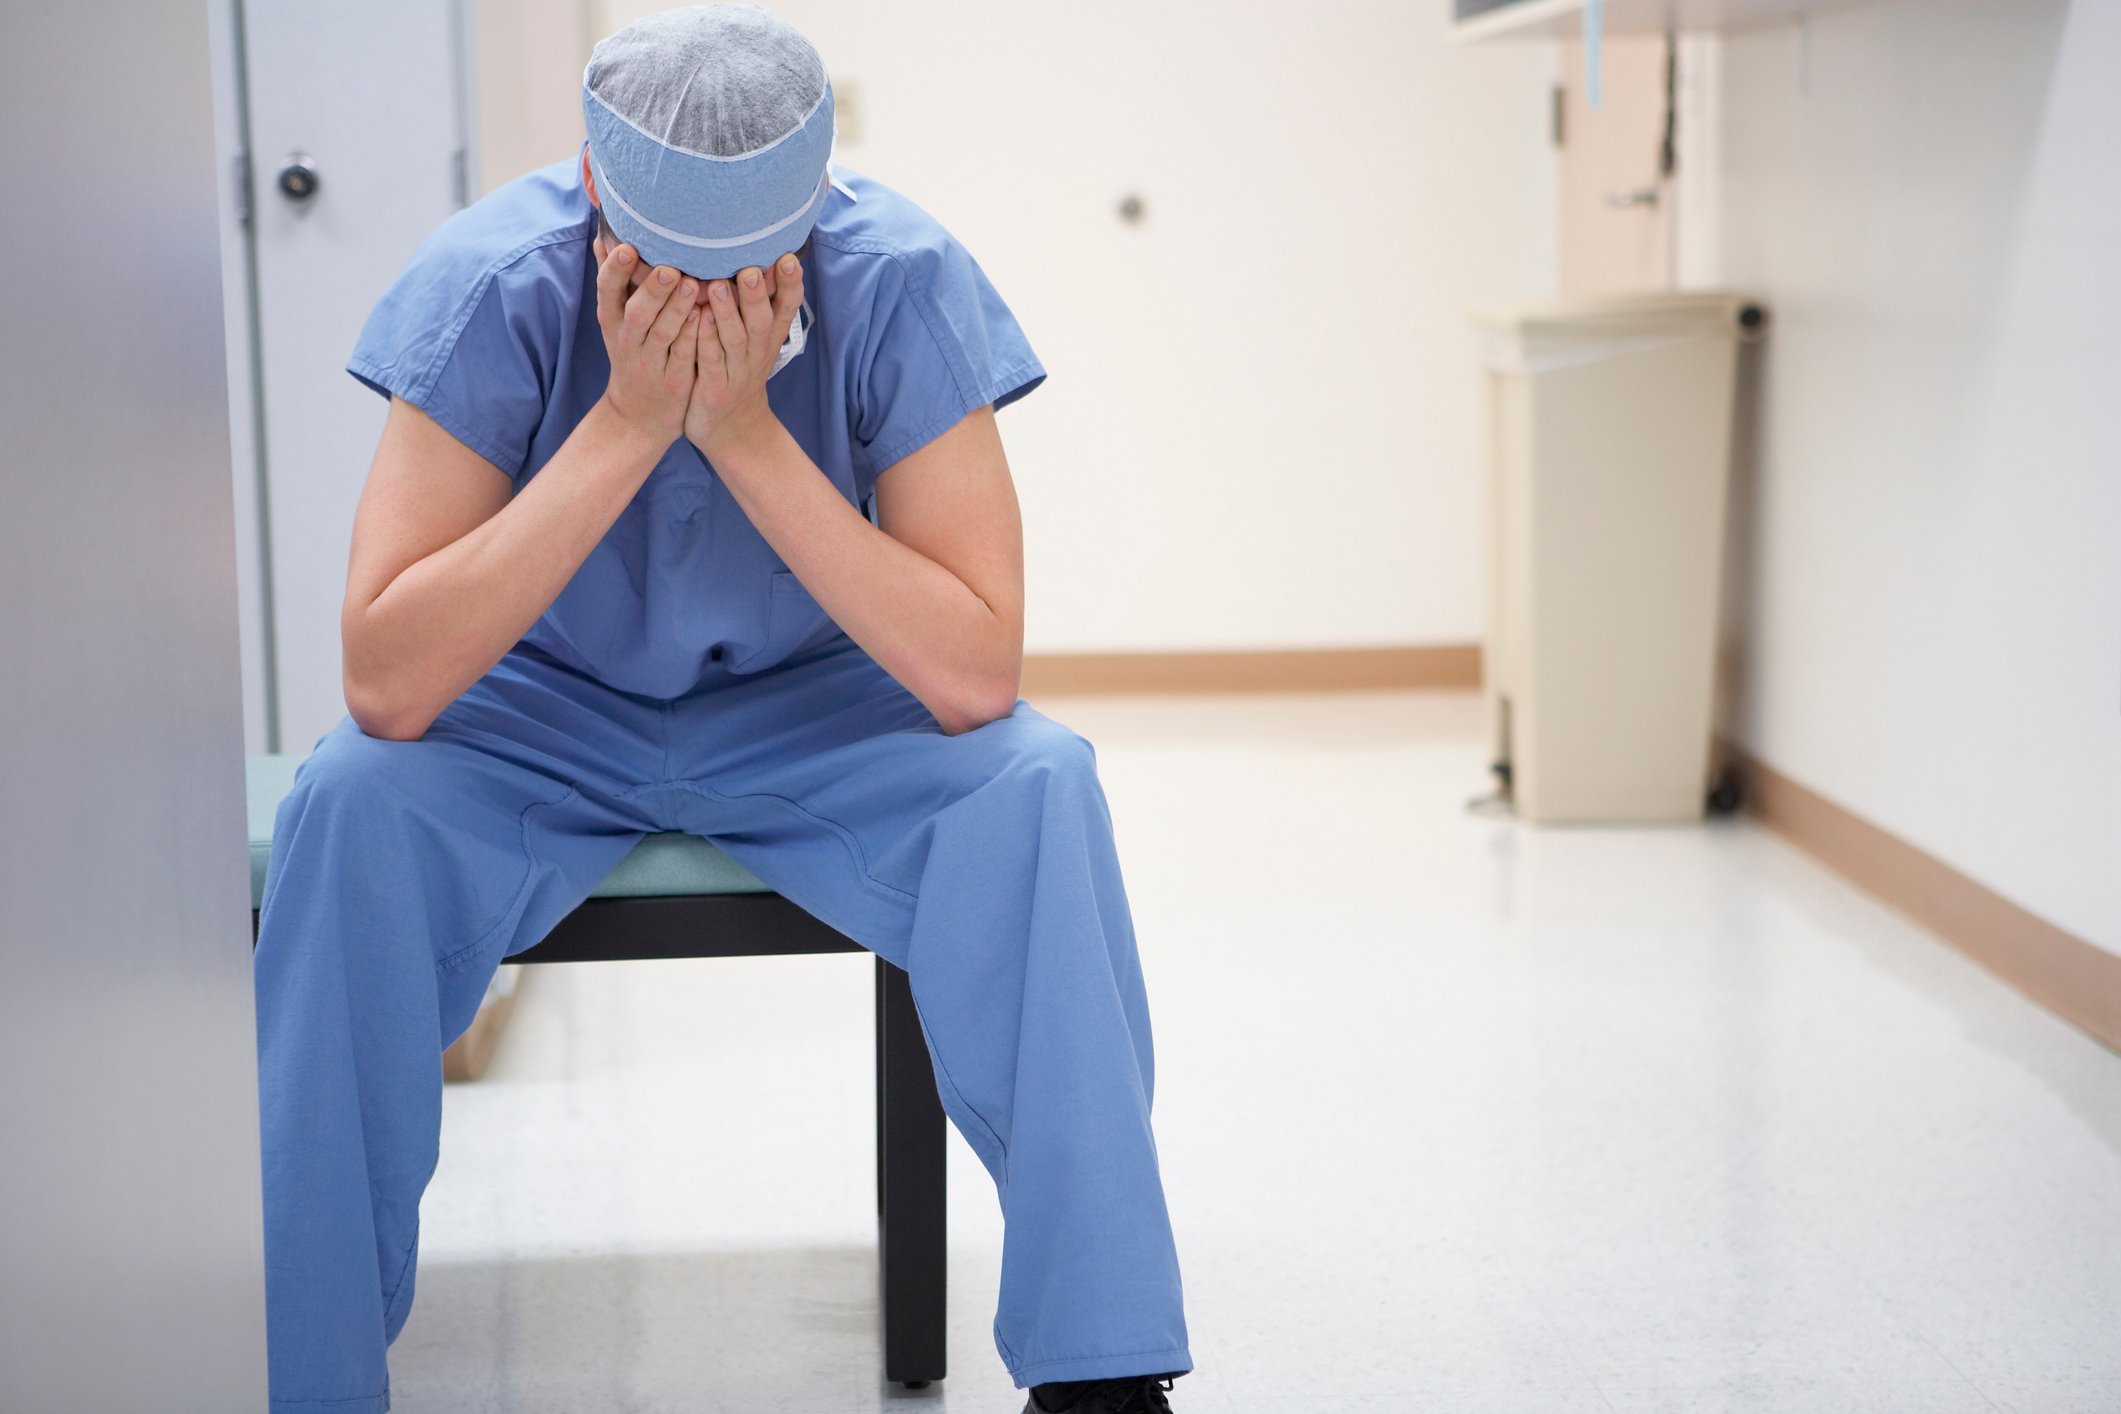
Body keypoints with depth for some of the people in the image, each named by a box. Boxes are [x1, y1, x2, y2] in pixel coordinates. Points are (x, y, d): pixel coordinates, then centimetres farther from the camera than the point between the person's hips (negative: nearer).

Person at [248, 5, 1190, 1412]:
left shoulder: (901, 279, -23)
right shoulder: (491, 281, -24)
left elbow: (977, 675, -28)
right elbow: (386, 687, -32)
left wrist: (746, 430, -34)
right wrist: (628, 422, -36)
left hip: (815, 714, 0)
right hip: (543, 716, 0)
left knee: (1036, 786, -28)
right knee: (352, 805, -30)